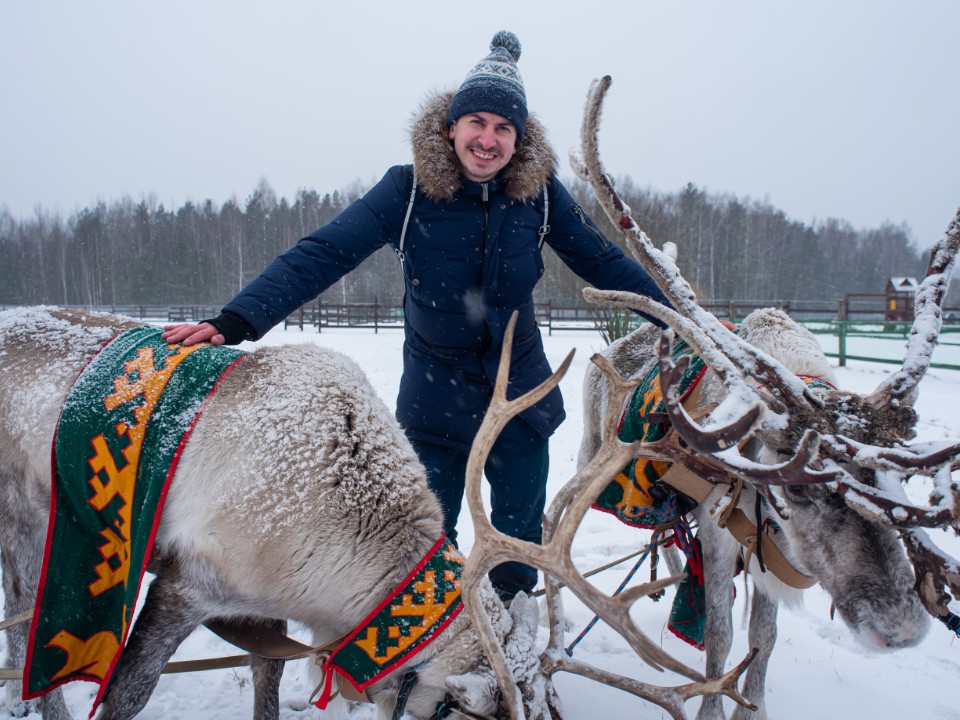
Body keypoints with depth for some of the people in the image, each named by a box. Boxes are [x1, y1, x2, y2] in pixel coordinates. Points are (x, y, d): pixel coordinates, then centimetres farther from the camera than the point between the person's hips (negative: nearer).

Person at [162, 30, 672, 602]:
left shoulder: (539, 192, -10)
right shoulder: (410, 189, -15)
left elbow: (603, 262, -1)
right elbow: (323, 254, -22)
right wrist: (237, 322, -32)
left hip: (522, 388, 2)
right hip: (435, 392, -2)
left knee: (521, 529, 15)